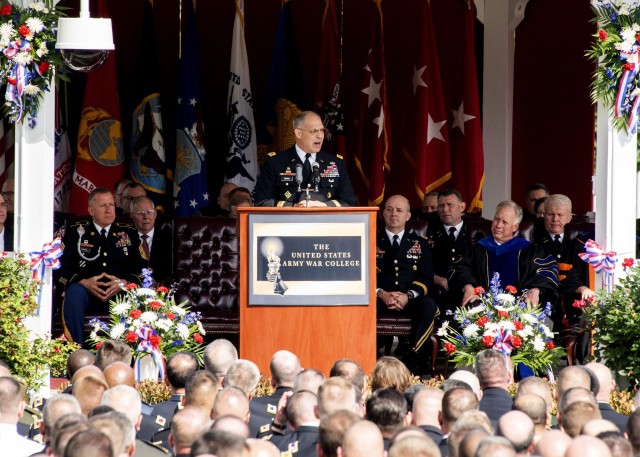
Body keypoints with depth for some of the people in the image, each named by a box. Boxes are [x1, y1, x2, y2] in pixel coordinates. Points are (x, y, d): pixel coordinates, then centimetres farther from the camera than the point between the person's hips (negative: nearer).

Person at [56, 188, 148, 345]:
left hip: (120, 292, 1)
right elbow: (61, 268, 5)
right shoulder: (76, 232, 15)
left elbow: (142, 268, 11)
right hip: (86, 290, -1)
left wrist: (125, 283, -10)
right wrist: (84, 283, -14)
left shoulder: (128, 233, 19)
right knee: (75, 291, -35)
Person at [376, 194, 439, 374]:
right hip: (380, 299, -1)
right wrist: (381, 294, -15)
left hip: (411, 300, 1)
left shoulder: (420, 244, 18)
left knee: (429, 305, -34)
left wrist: (408, 296, -14)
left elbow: (427, 278, 7)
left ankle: (414, 364, -29)